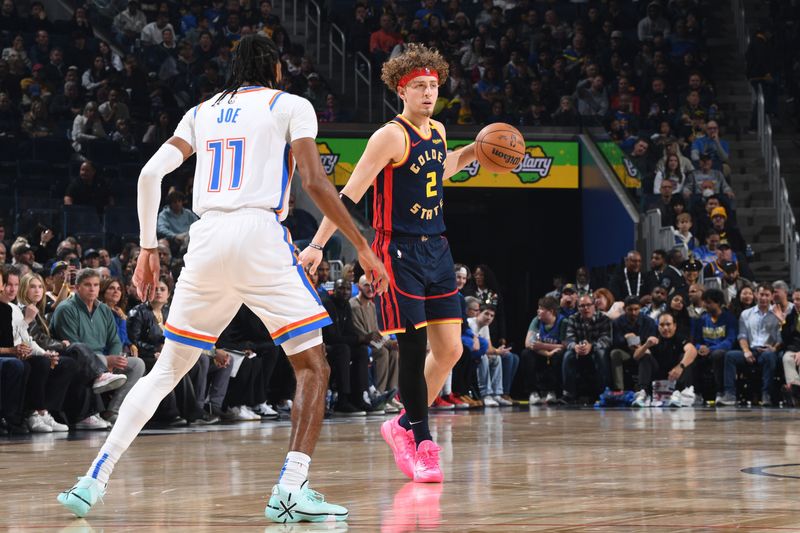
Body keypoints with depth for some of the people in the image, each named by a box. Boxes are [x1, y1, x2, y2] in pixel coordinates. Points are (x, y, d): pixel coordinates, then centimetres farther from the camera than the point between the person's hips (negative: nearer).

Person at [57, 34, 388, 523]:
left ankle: (95, 480, 8)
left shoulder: (203, 112, 21)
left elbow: (150, 174, 11)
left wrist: (149, 249, 18)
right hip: (260, 235, -4)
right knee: (313, 367, 3)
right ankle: (292, 488, -15)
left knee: (167, 369, 15)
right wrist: (363, 247, -1)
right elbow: (316, 182, -4)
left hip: (206, 241, 4)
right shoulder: (290, 106, 9)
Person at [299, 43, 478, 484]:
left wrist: (474, 153, 18)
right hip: (399, 252, -8)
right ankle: (422, 444, 3)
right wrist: (318, 245, -22)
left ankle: (403, 426, 22)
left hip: (436, 249, 8)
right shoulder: (391, 136, -13)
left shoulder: (438, 131, 10)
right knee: (414, 348, -8)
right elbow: (350, 194, -16)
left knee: (450, 349, 5)